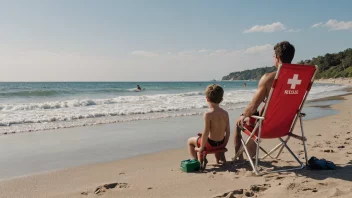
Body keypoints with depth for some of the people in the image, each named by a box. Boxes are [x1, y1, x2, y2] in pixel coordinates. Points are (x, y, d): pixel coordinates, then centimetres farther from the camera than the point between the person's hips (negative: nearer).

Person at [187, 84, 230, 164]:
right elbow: (228, 132, 0)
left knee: (190, 141, 19)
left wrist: (201, 148, -10)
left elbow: (206, 133, -22)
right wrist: (224, 145, 14)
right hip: (221, 143, 6)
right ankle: (220, 158, 46)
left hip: (211, 144, -6)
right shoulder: (225, 113, -5)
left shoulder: (208, 114, -23)